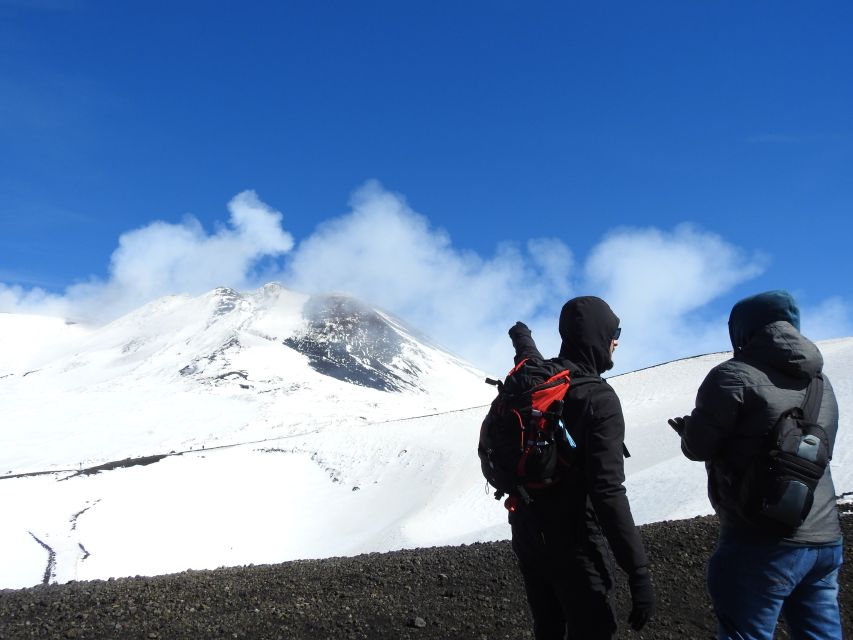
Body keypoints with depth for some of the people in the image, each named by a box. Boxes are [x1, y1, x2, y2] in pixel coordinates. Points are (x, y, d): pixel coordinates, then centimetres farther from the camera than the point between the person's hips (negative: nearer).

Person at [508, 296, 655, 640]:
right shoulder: (599, 398, -21)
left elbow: (528, 356, 29)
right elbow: (608, 491, -29)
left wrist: (521, 335, 53)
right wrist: (639, 573, -29)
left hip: (528, 534, 8)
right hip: (572, 543, -7)